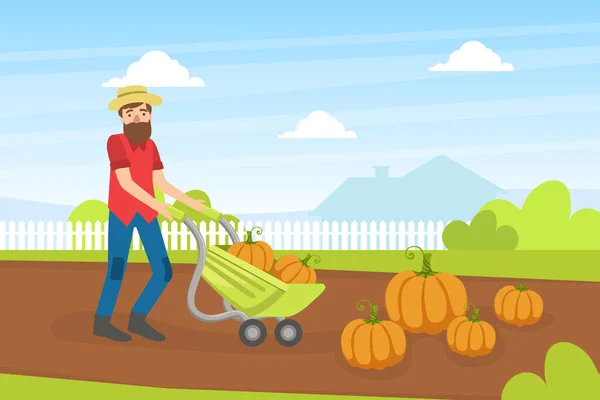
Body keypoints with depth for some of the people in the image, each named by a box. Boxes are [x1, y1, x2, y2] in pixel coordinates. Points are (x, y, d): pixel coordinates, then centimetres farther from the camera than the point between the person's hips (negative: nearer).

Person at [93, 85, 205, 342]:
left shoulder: (150, 146, 7)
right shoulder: (115, 142, -14)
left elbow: (160, 183, 9)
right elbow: (125, 182, -20)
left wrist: (189, 201, 3)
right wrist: (158, 206, -24)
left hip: (146, 213, 6)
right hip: (122, 213, -6)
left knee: (164, 271, 2)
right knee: (117, 271, -3)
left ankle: (138, 319, 16)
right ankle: (102, 321, 16)